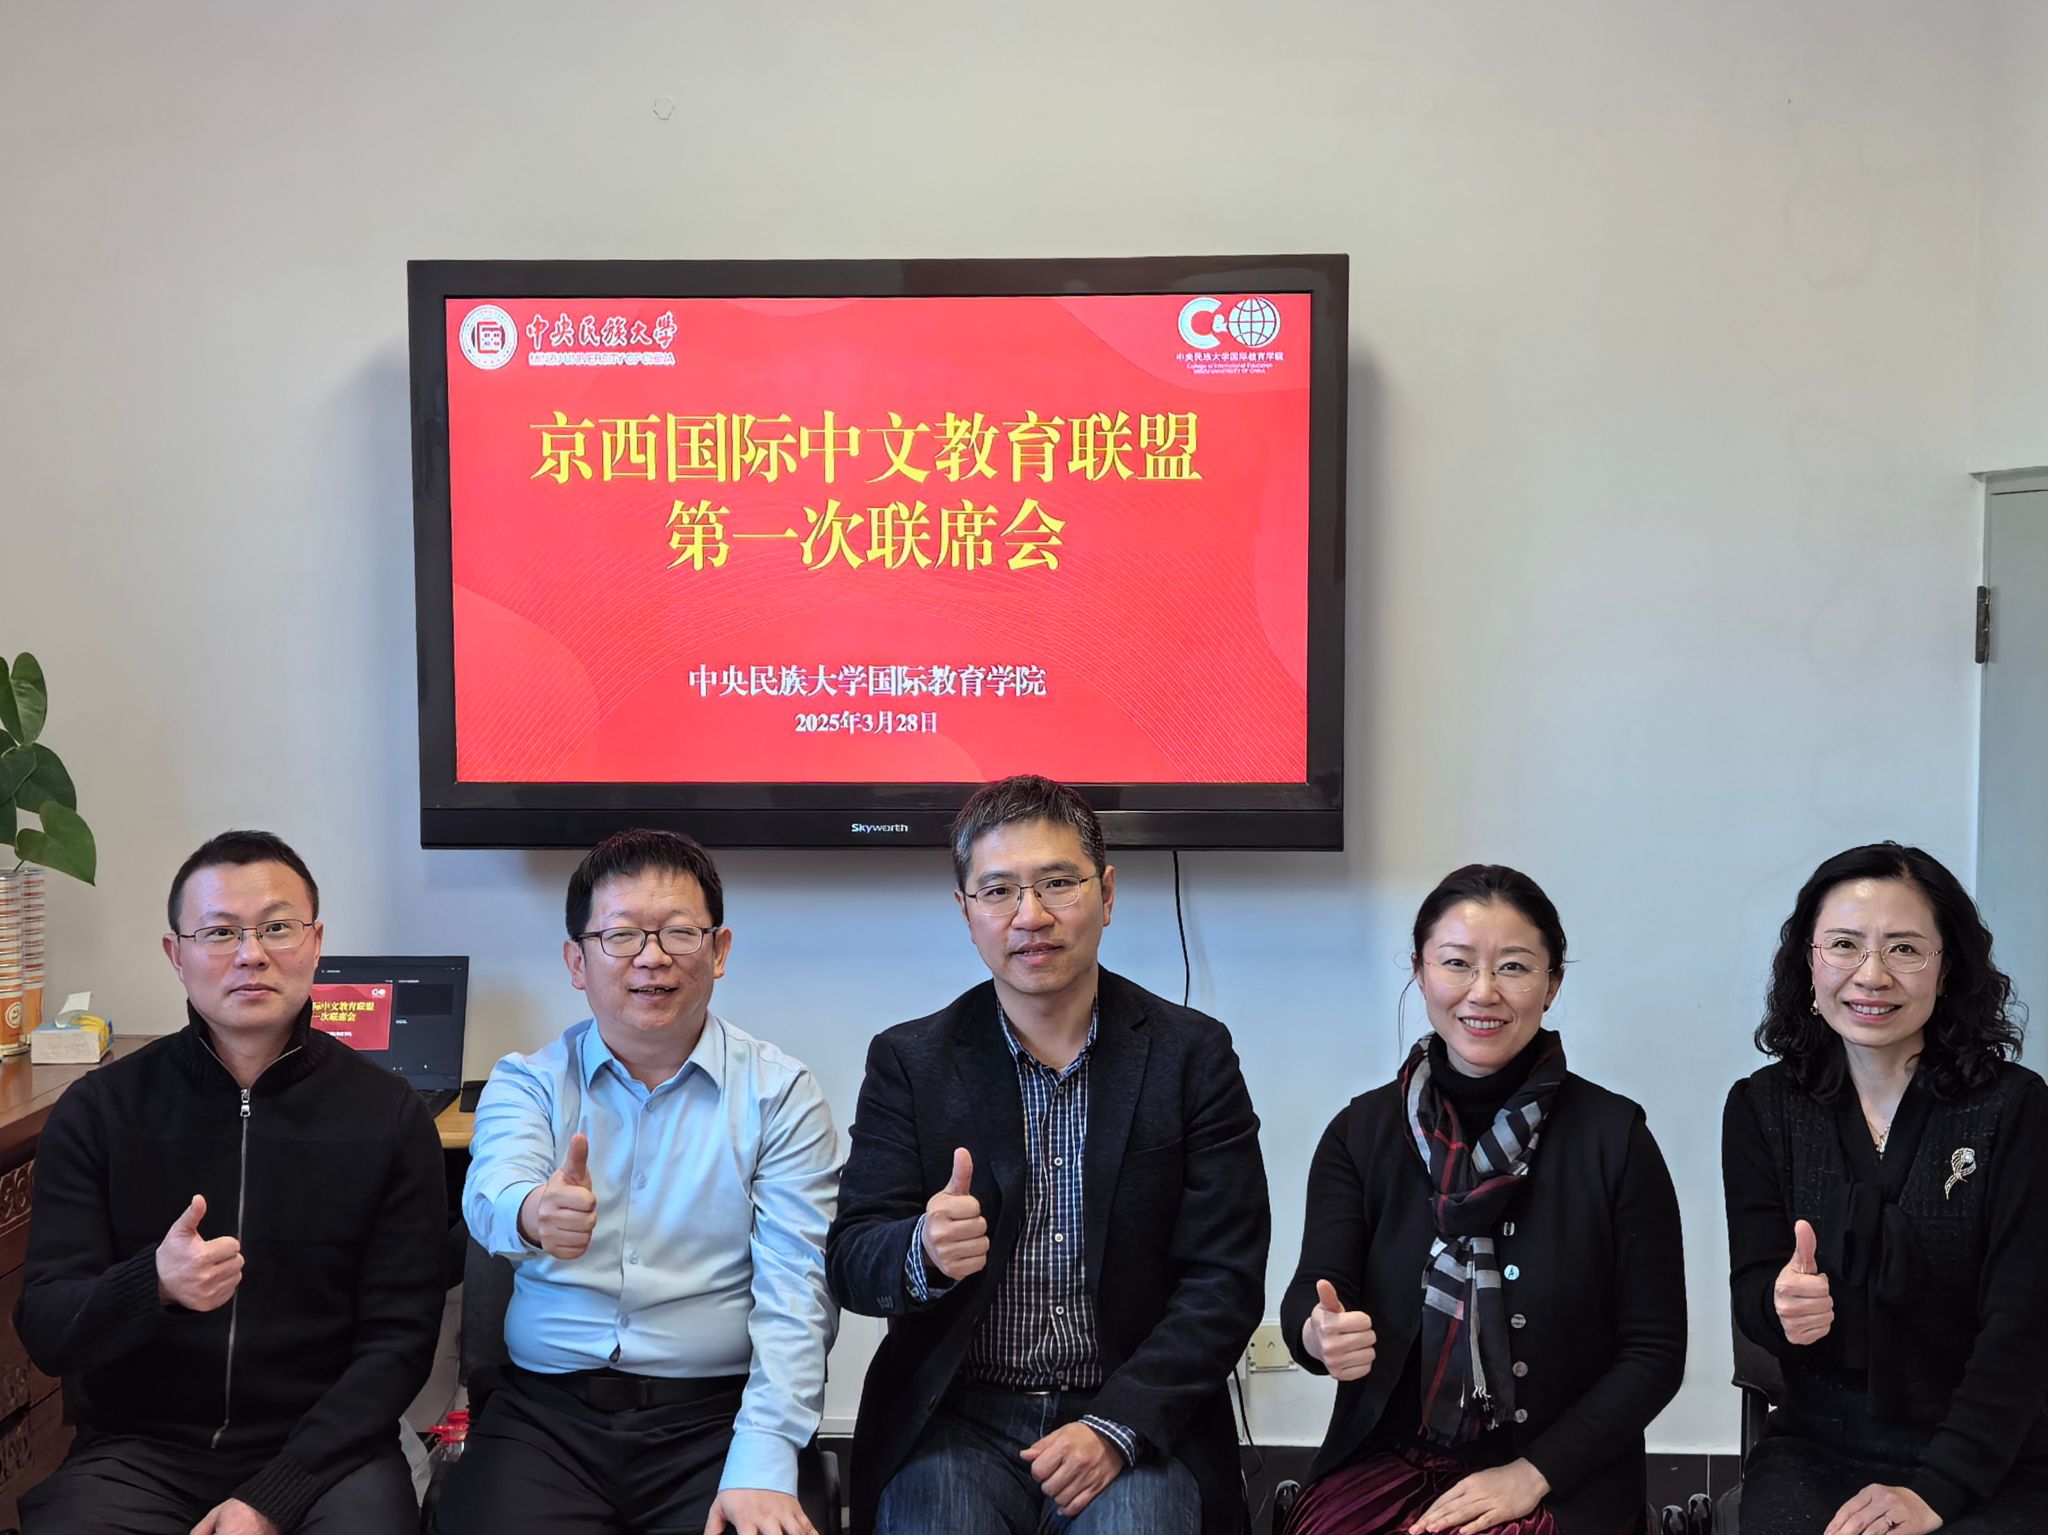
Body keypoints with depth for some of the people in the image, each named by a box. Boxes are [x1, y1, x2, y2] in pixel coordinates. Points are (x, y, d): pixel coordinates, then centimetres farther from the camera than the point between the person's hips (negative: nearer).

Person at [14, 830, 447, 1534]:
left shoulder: (390, 1118, -1)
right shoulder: (97, 1111, 1)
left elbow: (398, 1341, -2)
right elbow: (46, 1333, -3)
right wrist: (154, 1285, -25)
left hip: (322, 1449, 0)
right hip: (141, 1449, 0)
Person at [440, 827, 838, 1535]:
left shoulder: (781, 1092, 3)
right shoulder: (525, 1082, 9)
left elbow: (794, 1289, -4)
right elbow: (492, 1191, -12)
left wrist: (762, 1462, -16)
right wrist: (534, 1212, -37)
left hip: (714, 1416, -1)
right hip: (544, 1412, 1)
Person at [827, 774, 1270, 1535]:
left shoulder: (1193, 1054, 2)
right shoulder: (908, 1061, 4)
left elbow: (1225, 1278, -2)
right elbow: (851, 1262, -1)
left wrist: (1113, 1429, -14)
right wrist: (925, 1252, -25)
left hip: (1135, 1417, -1)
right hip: (957, 1417, 1)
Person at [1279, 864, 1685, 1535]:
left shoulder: (1614, 1136, -2)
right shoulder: (1361, 1130, 3)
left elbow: (1655, 1352, -1)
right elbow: (1310, 1297, -7)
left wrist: (1532, 1473, -10)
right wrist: (1320, 1335, -30)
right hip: (1383, 1463, 2)